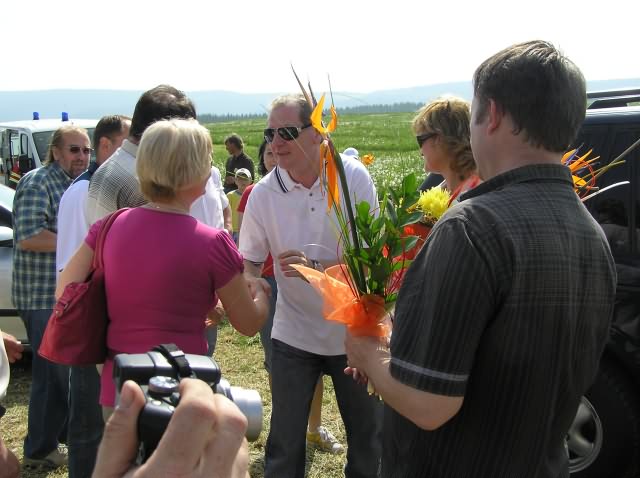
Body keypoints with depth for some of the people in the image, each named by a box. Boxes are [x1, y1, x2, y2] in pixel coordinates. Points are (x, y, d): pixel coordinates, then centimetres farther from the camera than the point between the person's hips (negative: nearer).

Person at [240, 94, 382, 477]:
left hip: (353, 330, 0)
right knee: (285, 443, 10)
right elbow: (251, 261, 0)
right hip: (294, 334, 1)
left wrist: (315, 266, -31)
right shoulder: (264, 193, -9)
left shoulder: (354, 177, -13)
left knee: (367, 432, 16)